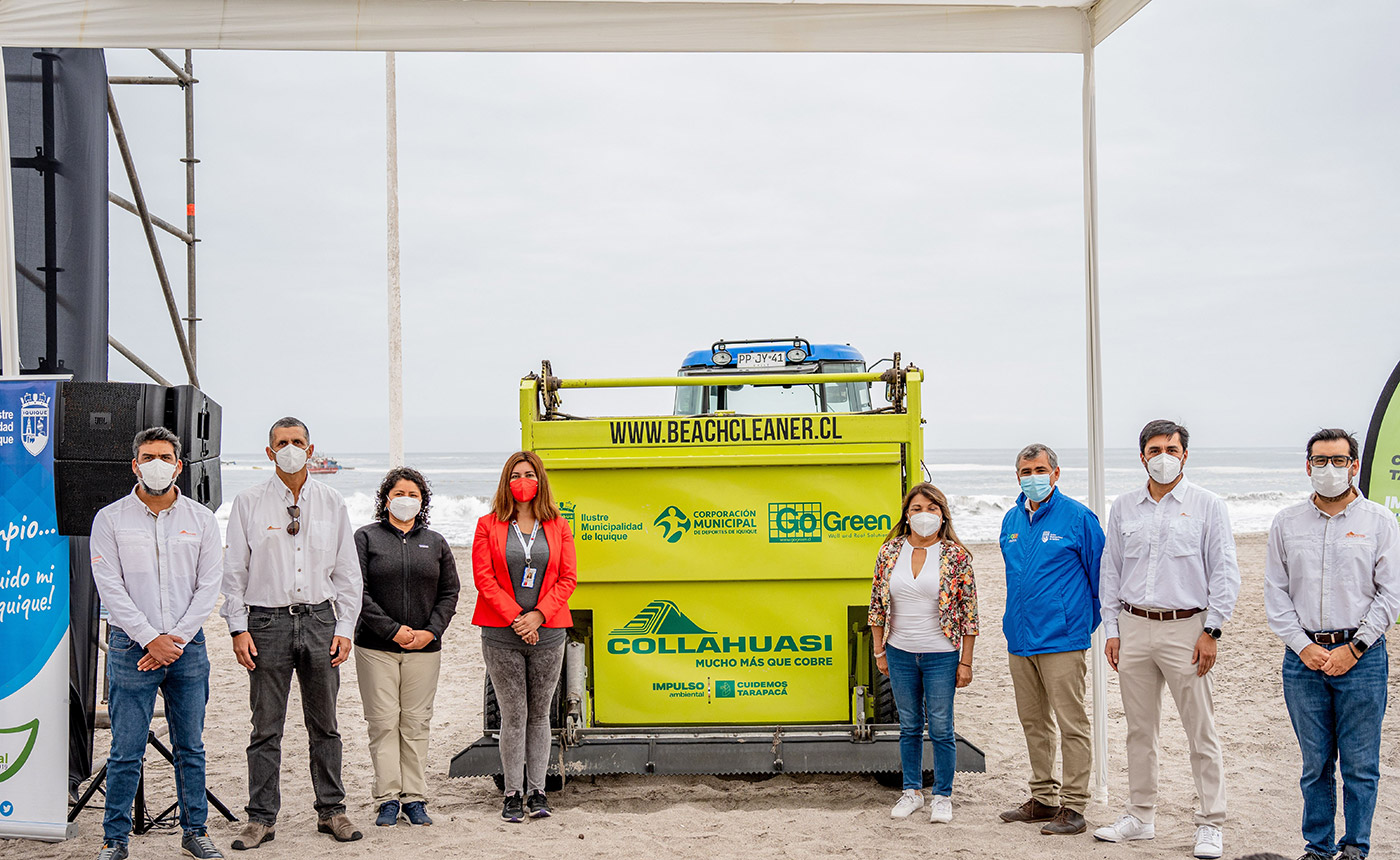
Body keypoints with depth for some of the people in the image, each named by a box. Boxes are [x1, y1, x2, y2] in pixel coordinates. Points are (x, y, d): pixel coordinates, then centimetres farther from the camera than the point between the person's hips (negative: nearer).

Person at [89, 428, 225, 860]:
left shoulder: (201, 519, 6)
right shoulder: (110, 519, 1)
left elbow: (209, 585, 2)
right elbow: (110, 588, -5)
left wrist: (176, 639, -8)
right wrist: (151, 639, -11)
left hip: (188, 646, 2)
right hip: (132, 646, -2)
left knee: (191, 747, 8)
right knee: (126, 752, 0)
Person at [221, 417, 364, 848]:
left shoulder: (332, 503, 8)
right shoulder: (249, 503, 3)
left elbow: (347, 572, 9)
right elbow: (234, 570, 2)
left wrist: (344, 628, 2)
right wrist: (239, 628, -5)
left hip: (319, 619, 2)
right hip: (268, 619, -2)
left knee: (324, 724, 8)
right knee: (266, 727, 2)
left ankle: (331, 811, 18)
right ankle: (261, 817, 10)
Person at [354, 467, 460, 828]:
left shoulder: (435, 542, 13)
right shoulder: (366, 538, 3)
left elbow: (449, 592, 10)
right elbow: (357, 592, -5)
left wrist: (431, 631, -5)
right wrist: (392, 630, -12)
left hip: (424, 648, 2)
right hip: (376, 647, -2)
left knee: (416, 723, 3)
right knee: (384, 722, -2)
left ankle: (415, 798, 9)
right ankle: (388, 799, 3)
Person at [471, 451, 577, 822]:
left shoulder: (558, 526, 8)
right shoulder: (488, 526, 4)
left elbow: (568, 577, 3)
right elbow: (484, 578, -3)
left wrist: (538, 615, -10)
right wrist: (516, 618, -11)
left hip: (547, 633, 2)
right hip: (501, 635, -1)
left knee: (539, 714, 7)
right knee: (513, 715, -1)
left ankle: (537, 792, 13)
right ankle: (513, 794, 7)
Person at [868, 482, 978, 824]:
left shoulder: (956, 556, -6)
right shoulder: (890, 552, 1)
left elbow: (969, 611, -5)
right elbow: (877, 604, 8)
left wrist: (966, 662, -6)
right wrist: (879, 652, 7)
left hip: (941, 655, -3)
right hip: (900, 654, 3)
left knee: (941, 729, 2)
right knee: (909, 726, 13)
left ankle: (943, 796, 16)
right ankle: (912, 791, 25)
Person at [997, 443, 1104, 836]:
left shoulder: (1078, 518, -7)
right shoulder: (1012, 521, 12)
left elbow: (1100, 576, -1)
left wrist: (1085, 621, 5)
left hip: (1062, 639, -7)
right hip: (1020, 639, 7)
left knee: (1071, 723, -3)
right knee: (1033, 722, 14)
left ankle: (1073, 807, 1)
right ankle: (1043, 798, 25)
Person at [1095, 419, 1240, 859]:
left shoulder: (1207, 506, 0)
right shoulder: (1124, 507, 11)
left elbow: (1224, 572, -2)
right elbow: (1110, 572, 14)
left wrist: (1211, 631, -8)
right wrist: (1111, 630, 8)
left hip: (1186, 628, -4)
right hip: (1134, 628, 4)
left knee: (1201, 733, -1)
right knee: (1140, 730, 11)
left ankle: (1210, 825, 7)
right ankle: (1140, 816, 21)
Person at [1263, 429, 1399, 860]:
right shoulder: (1287, 522, 8)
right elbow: (1275, 593, 7)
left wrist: (1353, 648, -8)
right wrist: (1303, 646, -4)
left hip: (1361, 658, -2)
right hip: (1303, 659, 2)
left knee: (1360, 763, 2)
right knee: (1315, 763, 7)